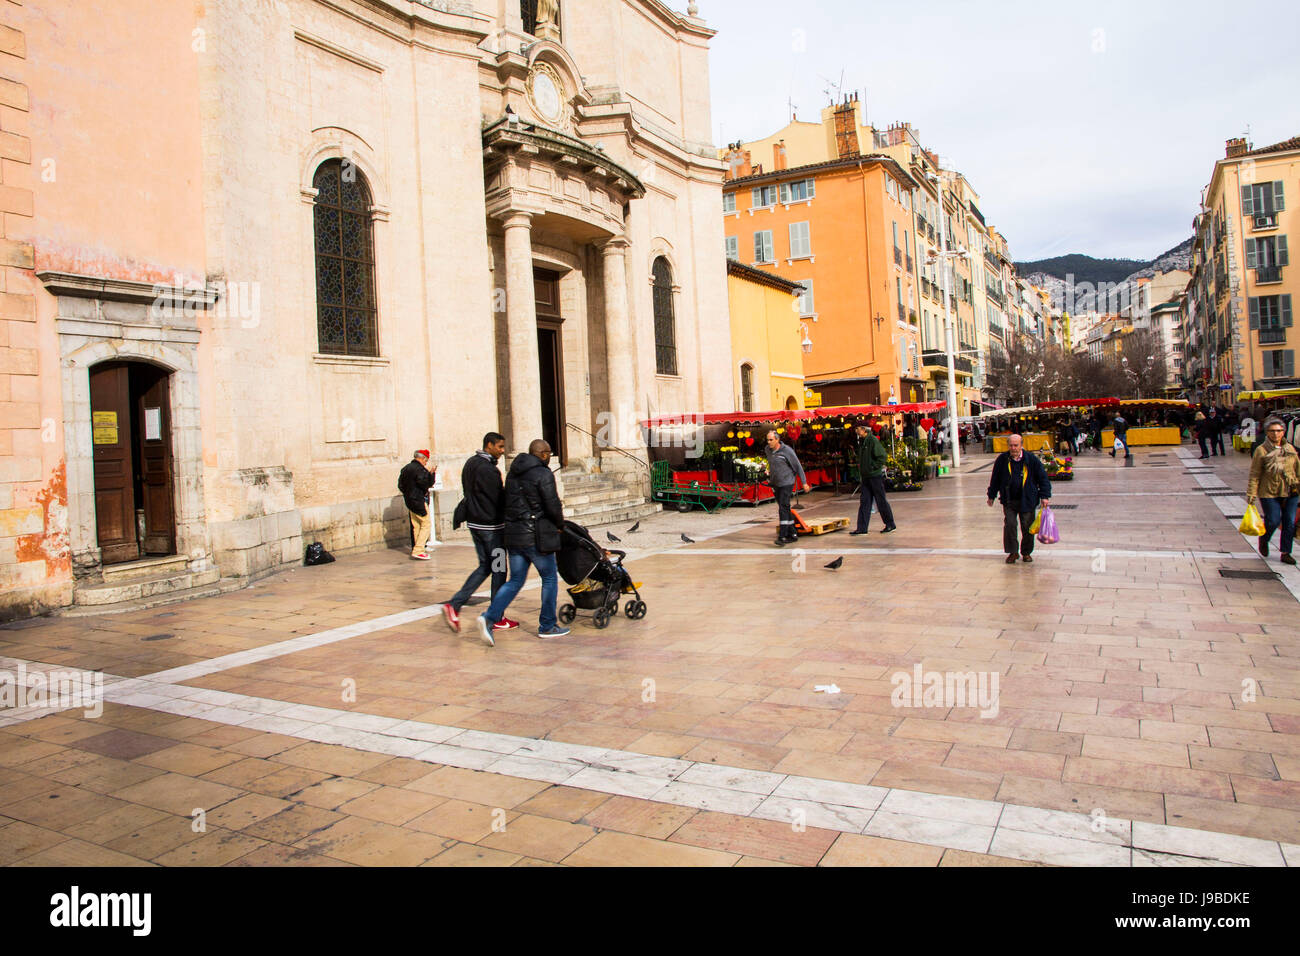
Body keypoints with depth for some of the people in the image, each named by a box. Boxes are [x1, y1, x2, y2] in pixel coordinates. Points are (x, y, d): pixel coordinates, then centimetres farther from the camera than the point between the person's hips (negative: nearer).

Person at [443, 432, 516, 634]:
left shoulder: (470, 464, 12)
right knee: (498, 570, 2)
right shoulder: (488, 469, -19)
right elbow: (499, 498, -17)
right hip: (491, 525, -9)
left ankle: (454, 605, 5)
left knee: (485, 566, 16)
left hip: (474, 523, 9)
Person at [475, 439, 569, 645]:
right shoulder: (543, 474, -12)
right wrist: (560, 525, 3)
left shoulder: (513, 474, 13)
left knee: (515, 580, 11)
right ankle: (547, 626, 14)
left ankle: (489, 617, -5)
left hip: (513, 535, 7)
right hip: (536, 537, -7)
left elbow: (509, 502, 16)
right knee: (549, 579, 8)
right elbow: (552, 506, -15)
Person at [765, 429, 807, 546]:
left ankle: (782, 537, -18)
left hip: (787, 483, -7)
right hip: (776, 484, 7)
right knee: (785, 509, 10)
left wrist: (804, 482, -4)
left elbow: (798, 466, -7)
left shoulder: (787, 450, -13)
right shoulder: (768, 449, 5)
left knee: (783, 508, -15)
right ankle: (792, 534, 18)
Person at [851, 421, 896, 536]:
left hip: (875, 476, -8)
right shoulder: (861, 441, 12)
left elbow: (882, 456, -18)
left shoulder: (873, 440, -14)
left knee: (881, 501, 1)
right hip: (865, 476, 8)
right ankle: (861, 528, 5)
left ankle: (890, 524, 15)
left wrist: (873, 467, -17)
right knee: (864, 502, 5)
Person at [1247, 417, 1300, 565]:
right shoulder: (1261, 451, -6)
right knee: (1273, 521, -5)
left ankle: (1285, 553, 17)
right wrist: (1251, 494, -11)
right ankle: (1263, 540, 27)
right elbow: (1254, 475, -7)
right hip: (1269, 493, -4)